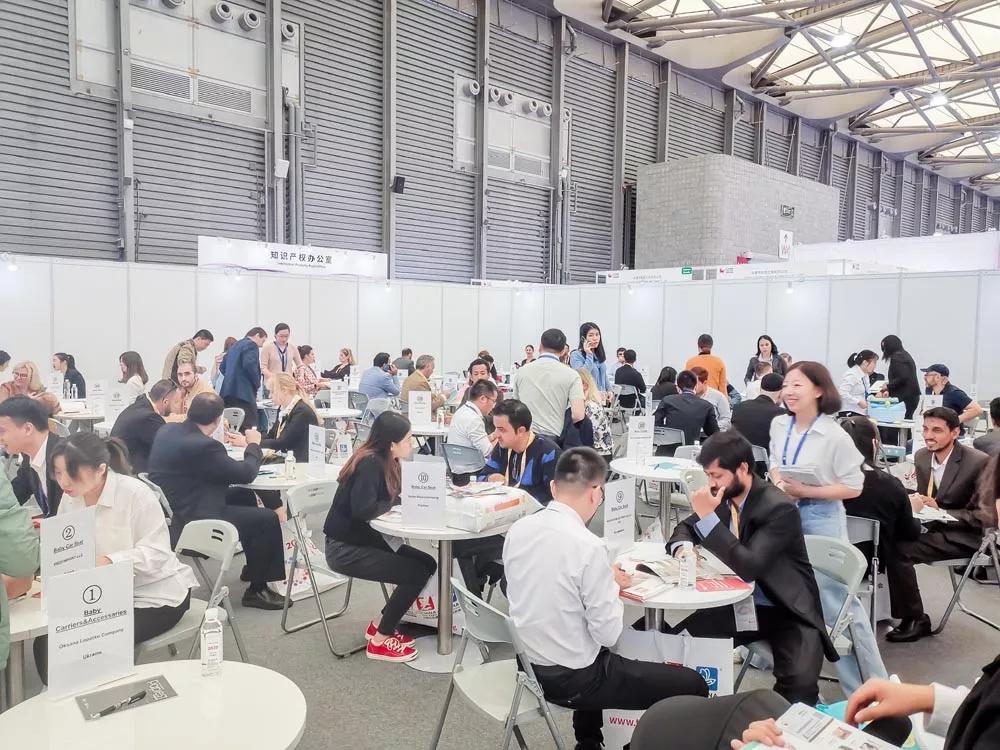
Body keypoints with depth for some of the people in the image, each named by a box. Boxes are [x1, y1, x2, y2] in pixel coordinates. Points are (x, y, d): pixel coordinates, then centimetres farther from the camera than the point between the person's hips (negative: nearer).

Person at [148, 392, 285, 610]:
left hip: (170, 511, 10)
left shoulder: (166, 430, -1)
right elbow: (246, 474, -18)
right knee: (268, 519, -2)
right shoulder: (204, 446, -28)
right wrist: (253, 445, 0)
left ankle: (254, 569, 37)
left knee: (244, 496, 25)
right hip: (191, 523, -10)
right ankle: (256, 589, 11)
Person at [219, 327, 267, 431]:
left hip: (228, 391, 9)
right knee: (248, 429, -11)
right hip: (243, 392, -9)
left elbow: (222, 367, 25)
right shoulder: (251, 345, -5)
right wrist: (257, 383, -9)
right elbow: (249, 365, -20)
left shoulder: (235, 345, 23)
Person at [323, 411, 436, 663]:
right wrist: (395, 501, -17)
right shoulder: (370, 463, -23)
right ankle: (380, 640, 1)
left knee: (427, 564, 1)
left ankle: (381, 624, 13)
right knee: (416, 573, -14)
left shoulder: (386, 462, 5)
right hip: (344, 548, -9)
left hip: (366, 539, 9)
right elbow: (363, 510, -34)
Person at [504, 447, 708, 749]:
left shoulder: (518, 529, -5)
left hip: (530, 664, 7)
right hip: (572, 679, -7)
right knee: (692, 686, 4)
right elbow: (608, 634, -19)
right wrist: (612, 585, -3)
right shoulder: (588, 546, -26)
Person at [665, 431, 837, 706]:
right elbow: (685, 528, 13)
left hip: (787, 613, -5)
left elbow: (747, 568, -31)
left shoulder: (779, 508, -22)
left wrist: (708, 517, -31)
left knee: (799, 681, -30)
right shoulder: (723, 497, -3)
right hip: (739, 605, 6)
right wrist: (683, 547, -12)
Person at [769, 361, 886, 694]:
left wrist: (806, 491, -21)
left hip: (821, 519, -6)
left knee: (838, 601, -2)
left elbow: (853, 487, -14)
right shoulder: (779, 424, 0)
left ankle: (871, 684, 14)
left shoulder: (835, 436, -18)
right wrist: (780, 484, -7)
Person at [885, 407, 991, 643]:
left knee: (899, 550, -27)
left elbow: (988, 516, -15)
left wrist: (940, 512, -23)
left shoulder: (979, 462, -15)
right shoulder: (921, 456, 3)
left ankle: (916, 620, -9)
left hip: (961, 535, -6)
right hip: (931, 526, 6)